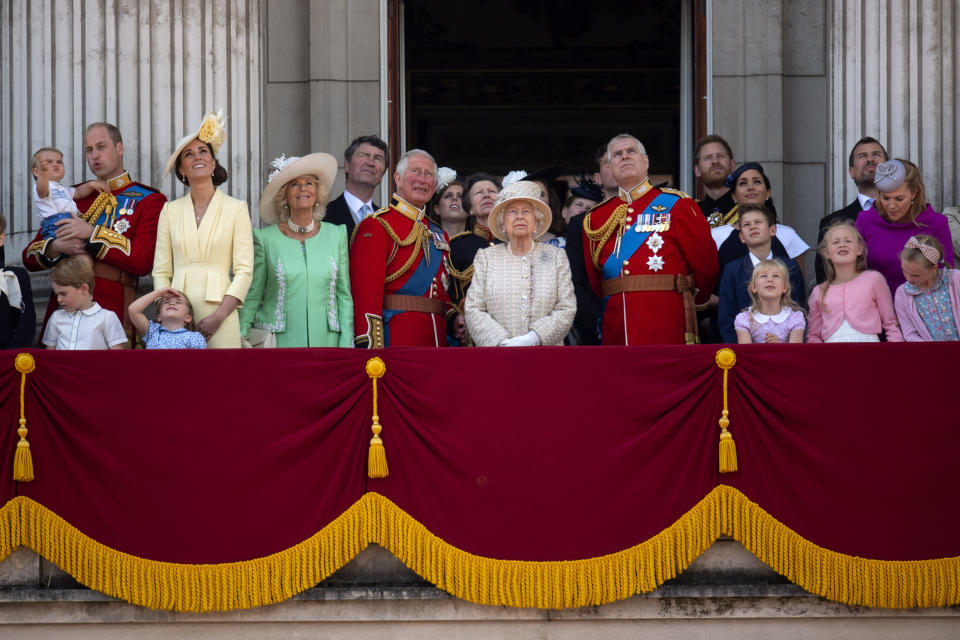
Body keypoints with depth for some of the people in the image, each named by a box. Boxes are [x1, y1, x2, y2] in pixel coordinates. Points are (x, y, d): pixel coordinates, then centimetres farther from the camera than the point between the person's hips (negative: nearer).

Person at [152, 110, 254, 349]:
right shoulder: (170, 210, 12)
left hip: (219, 313, -2)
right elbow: (161, 271, 10)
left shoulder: (236, 209, 5)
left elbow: (244, 271, 0)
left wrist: (219, 316, -11)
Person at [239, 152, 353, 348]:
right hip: (278, 342, -2)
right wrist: (240, 343, -1)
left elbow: (344, 296, 10)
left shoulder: (336, 235, 9)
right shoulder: (266, 238, 2)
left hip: (325, 340, 2)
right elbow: (251, 297, 6)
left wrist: (346, 346, 2)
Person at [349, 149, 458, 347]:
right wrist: (371, 350, -22)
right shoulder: (375, 227, -4)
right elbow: (365, 293, -13)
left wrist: (453, 320, 6)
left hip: (437, 343, 7)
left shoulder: (438, 233, 19)